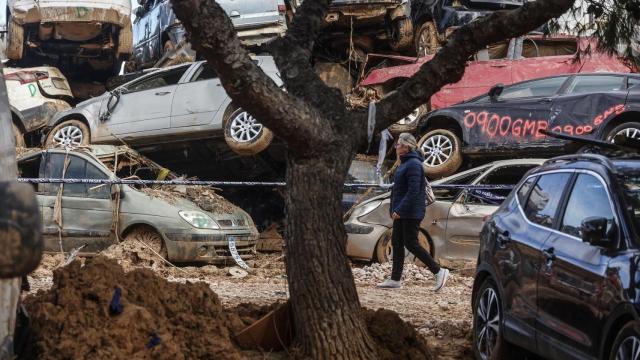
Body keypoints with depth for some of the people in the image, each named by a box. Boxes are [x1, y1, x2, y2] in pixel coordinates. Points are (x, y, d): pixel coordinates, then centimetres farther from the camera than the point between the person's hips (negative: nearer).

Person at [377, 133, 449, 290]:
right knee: (397, 243, 10)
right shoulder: (405, 163, 15)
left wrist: (399, 209, -25)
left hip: (411, 212, -10)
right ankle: (395, 279, 13)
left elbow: (413, 191, -24)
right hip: (400, 213, 10)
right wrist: (394, 209, 18)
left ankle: (439, 271, -2)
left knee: (411, 244, -8)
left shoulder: (414, 165, -17)